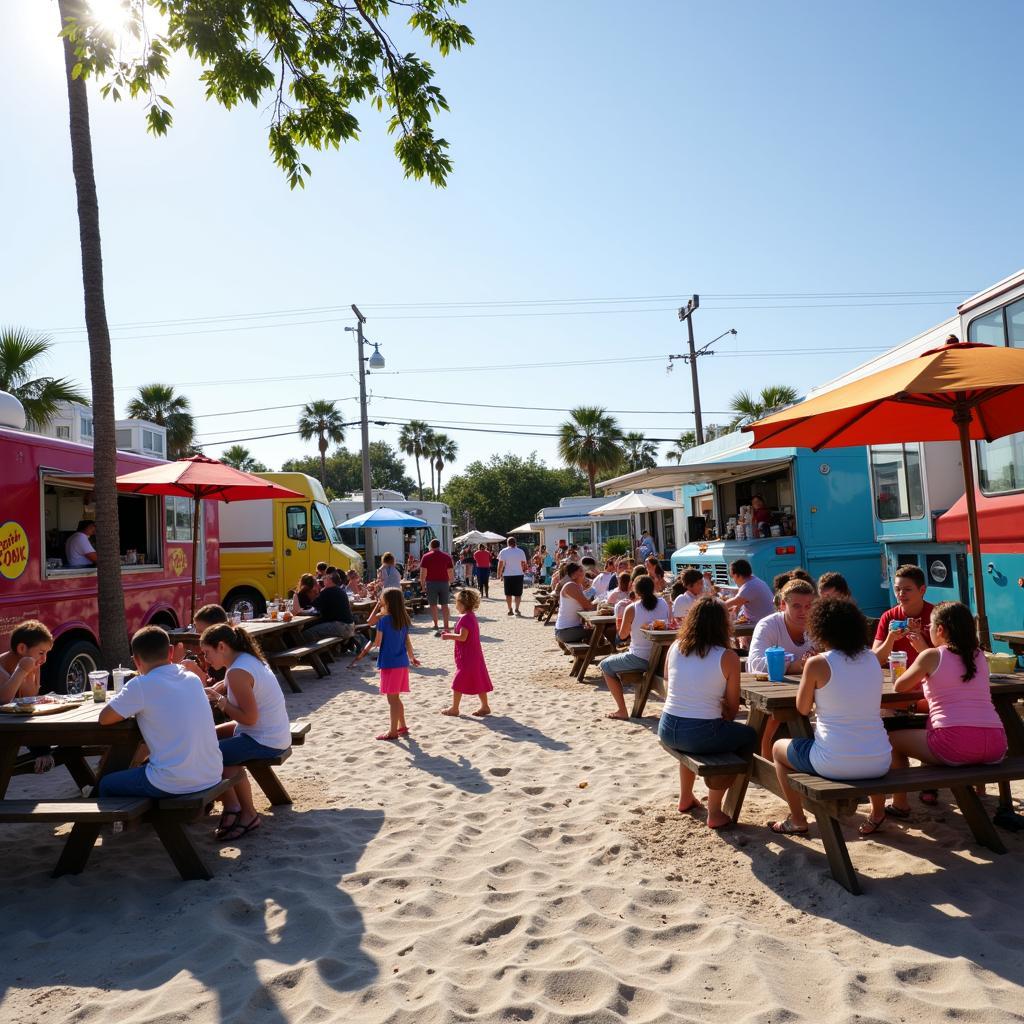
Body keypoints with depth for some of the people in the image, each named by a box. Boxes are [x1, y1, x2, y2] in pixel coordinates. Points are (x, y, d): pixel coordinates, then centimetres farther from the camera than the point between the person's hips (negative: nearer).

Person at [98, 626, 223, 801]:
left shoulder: (141, 685, -11)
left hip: (175, 786, -6)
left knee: (106, 785, 21)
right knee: (145, 767, 36)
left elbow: (104, 718, -1)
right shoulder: (193, 678, 6)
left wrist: (131, 709, 14)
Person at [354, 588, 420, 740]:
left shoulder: (384, 620, -15)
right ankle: (402, 726, 27)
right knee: (395, 697, 19)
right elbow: (407, 641, 12)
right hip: (402, 662, 7)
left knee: (392, 699, 1)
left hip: (389, 663, -7)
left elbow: (377, 642, -13)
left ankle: (393, 731, 7)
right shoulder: (404, 620, 6)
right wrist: (412, 657, 23)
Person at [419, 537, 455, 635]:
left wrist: (423, 585, 0)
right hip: (444, 582, 2)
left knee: (433, 605, 6)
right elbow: (451, 572, 3)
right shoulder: (447, 556, 6)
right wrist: (451, 582, 14)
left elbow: (423, 572, -7)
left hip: (431, 583, -2)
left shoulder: (426, 557, -1)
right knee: (444, 605, 9)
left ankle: (436, 626, 5)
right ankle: (446, 626, 8)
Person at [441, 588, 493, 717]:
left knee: (458, 683, 1)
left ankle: (454, 708, 8)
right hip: (474, 655, 10)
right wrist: (451, 634, 11)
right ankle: (484, 706, 17)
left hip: (466, 657, -10)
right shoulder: (471, 616, 12)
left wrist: (448, 636, -13)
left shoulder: (465, 618, -19)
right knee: (478, 681, 12)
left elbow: (462, 637, -24)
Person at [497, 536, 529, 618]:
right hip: (519, 574, 0)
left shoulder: (503, 552, 0)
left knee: (508, 594, 11)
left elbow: (500, 564, -2)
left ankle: (510, 610, 14)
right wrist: (524, 571, 20)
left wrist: (499, 574, 6)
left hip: (507, 575, 0)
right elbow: (524, 564, 4)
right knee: (518, 594, 4)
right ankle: (517, 609, -12)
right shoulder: (521, 551, 2)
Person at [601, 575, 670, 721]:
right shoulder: (664, 603, -2)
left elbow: (622, 635, 0)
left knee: (606, 666, 17)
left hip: (640, 659, -6)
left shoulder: (631, 608, -13)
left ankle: (621, 710, 11)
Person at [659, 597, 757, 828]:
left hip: (667, 730, 5)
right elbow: (732, 708, -3)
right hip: (702, 734, -5)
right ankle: (714, 812, 21)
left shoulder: (675, 648, 3)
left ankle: (686, 798, 46)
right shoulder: (728, 657, -8)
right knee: (748, 737, 22)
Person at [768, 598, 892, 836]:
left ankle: (797, 821, 28)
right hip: (880, 763, 5)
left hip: (835, 764, -5)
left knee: (779, 748, 23)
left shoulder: (817, 663, -11)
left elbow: (802, 708, 0)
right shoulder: (872, 658, 3)